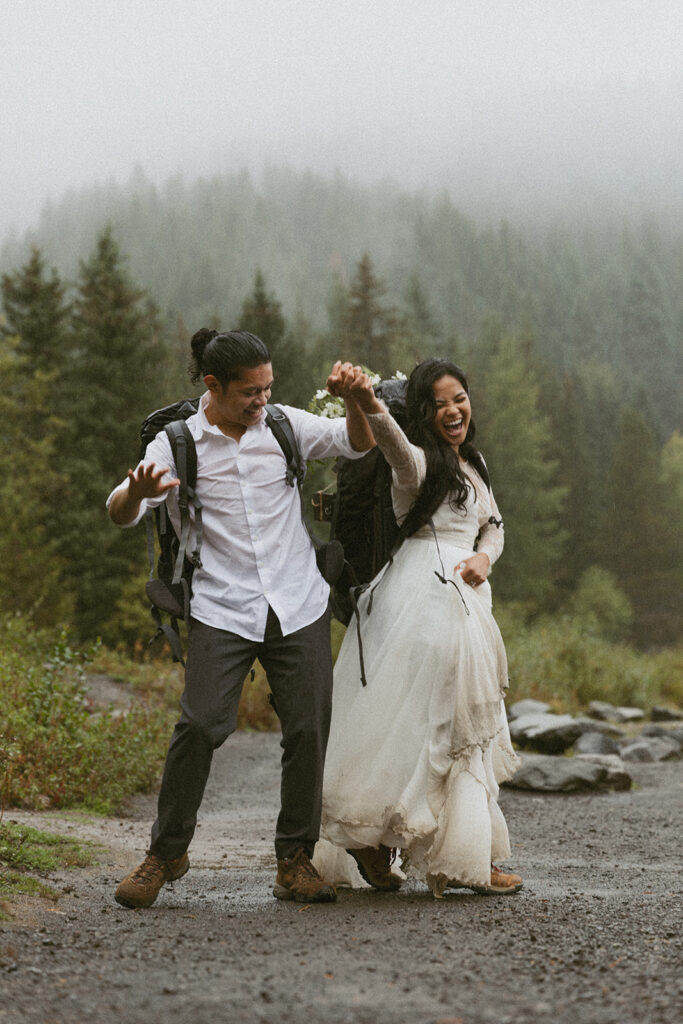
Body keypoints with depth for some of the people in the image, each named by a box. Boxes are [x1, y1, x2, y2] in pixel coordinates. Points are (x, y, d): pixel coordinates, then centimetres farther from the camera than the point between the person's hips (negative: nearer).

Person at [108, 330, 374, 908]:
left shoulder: (285, 424, 8)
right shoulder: (177, 443, -1)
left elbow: (358, 444, 13)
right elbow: (120, 514, -10)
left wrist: (354, 400, -9)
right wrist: (138, 493, -34)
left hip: (299, 606, 3)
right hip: (222, 611, -3)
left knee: (308, 729, -2)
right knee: (201, 724, -15)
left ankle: (295, 860, 11)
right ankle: (167, 854, 2)